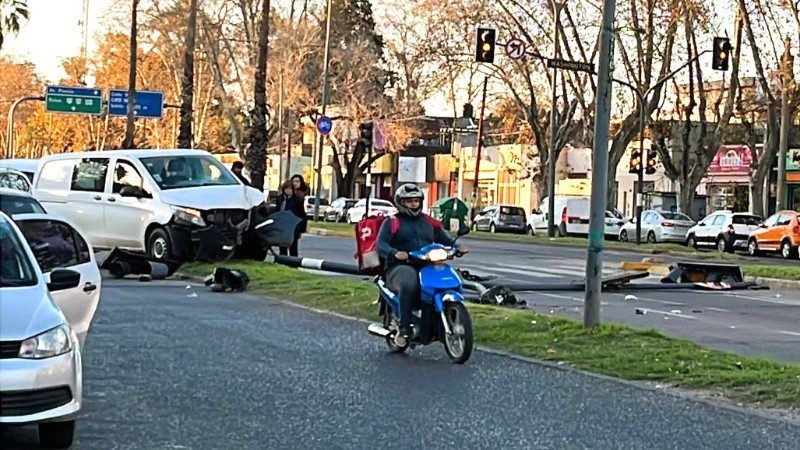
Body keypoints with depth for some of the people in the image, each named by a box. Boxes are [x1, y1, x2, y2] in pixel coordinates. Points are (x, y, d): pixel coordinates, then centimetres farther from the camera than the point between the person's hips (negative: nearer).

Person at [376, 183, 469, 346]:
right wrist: (395, 253, -29)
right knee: (409, 283, -39)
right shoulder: (392, 222, 7)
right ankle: (404, 328, -34)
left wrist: (457, 247, -3)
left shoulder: (429, 222, 22)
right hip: (400, 267, -5)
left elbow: (444, 239, 19)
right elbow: (381, 245, -7)